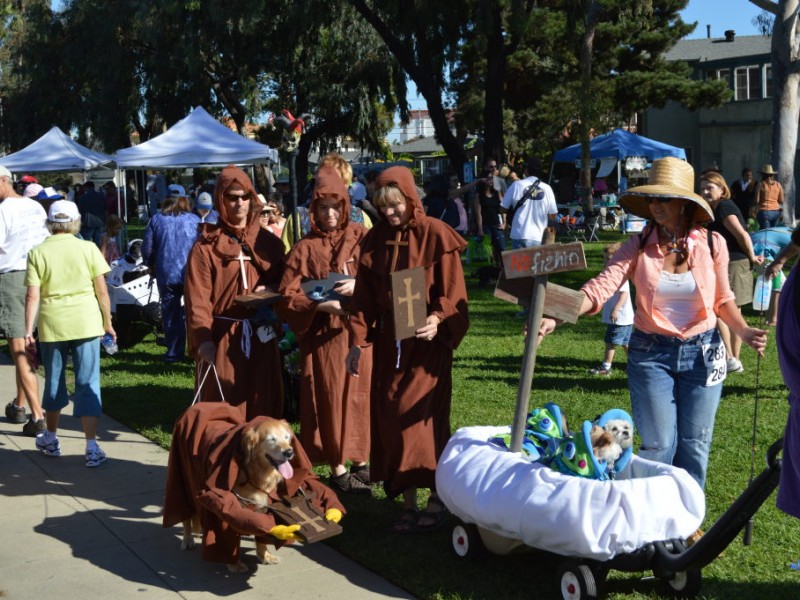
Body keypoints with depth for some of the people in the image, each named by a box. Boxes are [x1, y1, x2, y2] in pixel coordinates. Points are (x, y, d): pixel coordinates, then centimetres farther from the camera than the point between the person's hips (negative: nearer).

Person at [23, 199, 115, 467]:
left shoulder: (38, 253, -1)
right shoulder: (88, 248, -3)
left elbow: (33, 296, -5)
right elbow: (102, 290, -2)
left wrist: (28, 329, 0)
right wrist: (107, 322, 8)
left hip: (52, 324, 1)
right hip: (86, 323, -1)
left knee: (54, 381, 17)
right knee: (87, 383, 2)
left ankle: (51, 439, 32)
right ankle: (92, 447, -2)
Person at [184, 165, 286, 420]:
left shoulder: (269, 243, 11)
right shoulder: (206, 246, -2)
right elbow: (197, 299, -9)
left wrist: (271, 291, -5)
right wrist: (202, 340, -20)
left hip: (261, 337, 4)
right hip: (222, 338, -3)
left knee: (264, 407, 7)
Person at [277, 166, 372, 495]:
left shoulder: (362, 237, 3)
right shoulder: (305, 247, 1)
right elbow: (287, 296, -3)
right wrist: (319, 305, -17)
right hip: (323, 335, -1)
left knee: (360, 395, 7)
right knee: (330, 400, 2)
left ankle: (361, 462, 22)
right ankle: (338, 470, 12)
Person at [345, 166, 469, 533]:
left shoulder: (436, 235, -7)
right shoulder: (375, 239, 7)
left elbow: (452, 292, -10)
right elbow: (364, 295, 8)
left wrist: (438, 321, -27)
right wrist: (357, 342, 4)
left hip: (427, 341, -5)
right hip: (388, 341, 5)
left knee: (422, 417, -5)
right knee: (389, 420, 4)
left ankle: (436, 499, 10)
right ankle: (408, 502, 13)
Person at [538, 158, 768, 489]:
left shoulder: (712, 244, -6)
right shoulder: (638, 247, -9)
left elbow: (722, 299, 7)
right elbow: (600, 287, -22)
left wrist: (744, 331, -11)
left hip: (702, 352, 1)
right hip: (651, 353, -1)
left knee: (694, 444, 11)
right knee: (659, 445, 5)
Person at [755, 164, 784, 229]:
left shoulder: (761, 185, -4)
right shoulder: (778, 185, 6)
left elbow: (757, 201, -4)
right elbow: (781, 201, 9)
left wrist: (756, 213, 4)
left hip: (764, 211, -4)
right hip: (776, 212, 4)